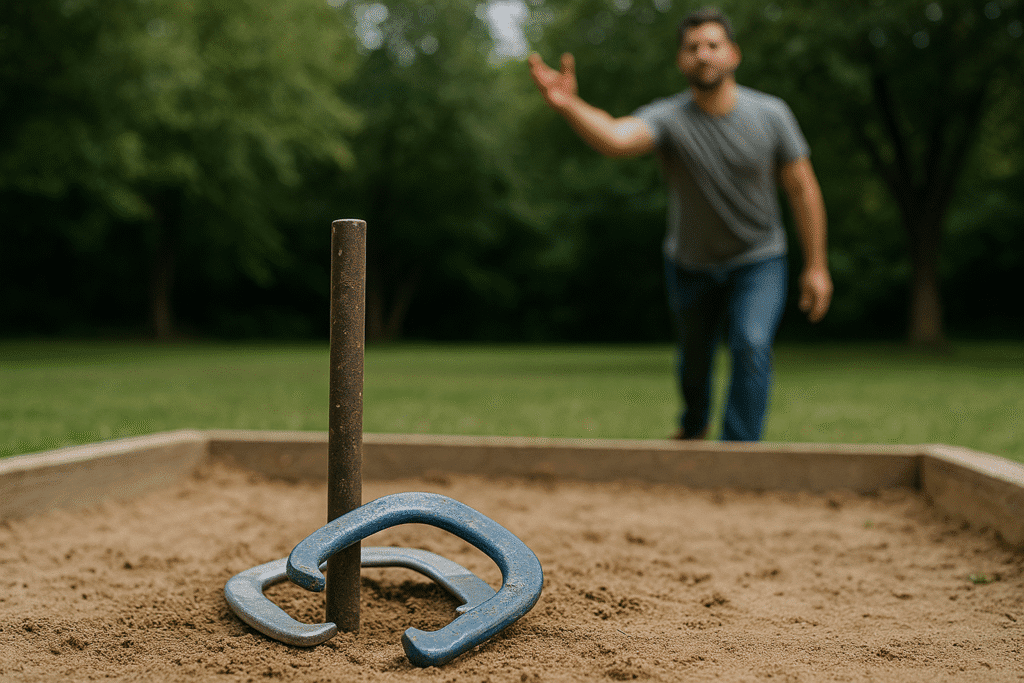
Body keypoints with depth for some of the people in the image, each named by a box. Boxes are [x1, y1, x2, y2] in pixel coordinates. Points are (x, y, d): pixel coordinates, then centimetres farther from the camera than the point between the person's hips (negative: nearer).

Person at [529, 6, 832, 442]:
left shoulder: (770, 115, -16)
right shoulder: (668, 119, -22)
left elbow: (802, 189, -8)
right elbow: (614, 137, -44)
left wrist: (816, 265, -8)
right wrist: (568, 105, -65)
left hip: (758, 262, -1)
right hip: (692, 264, 1)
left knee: (751, 347, -23)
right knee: (694, 357, 18)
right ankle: (694, 426, 50)